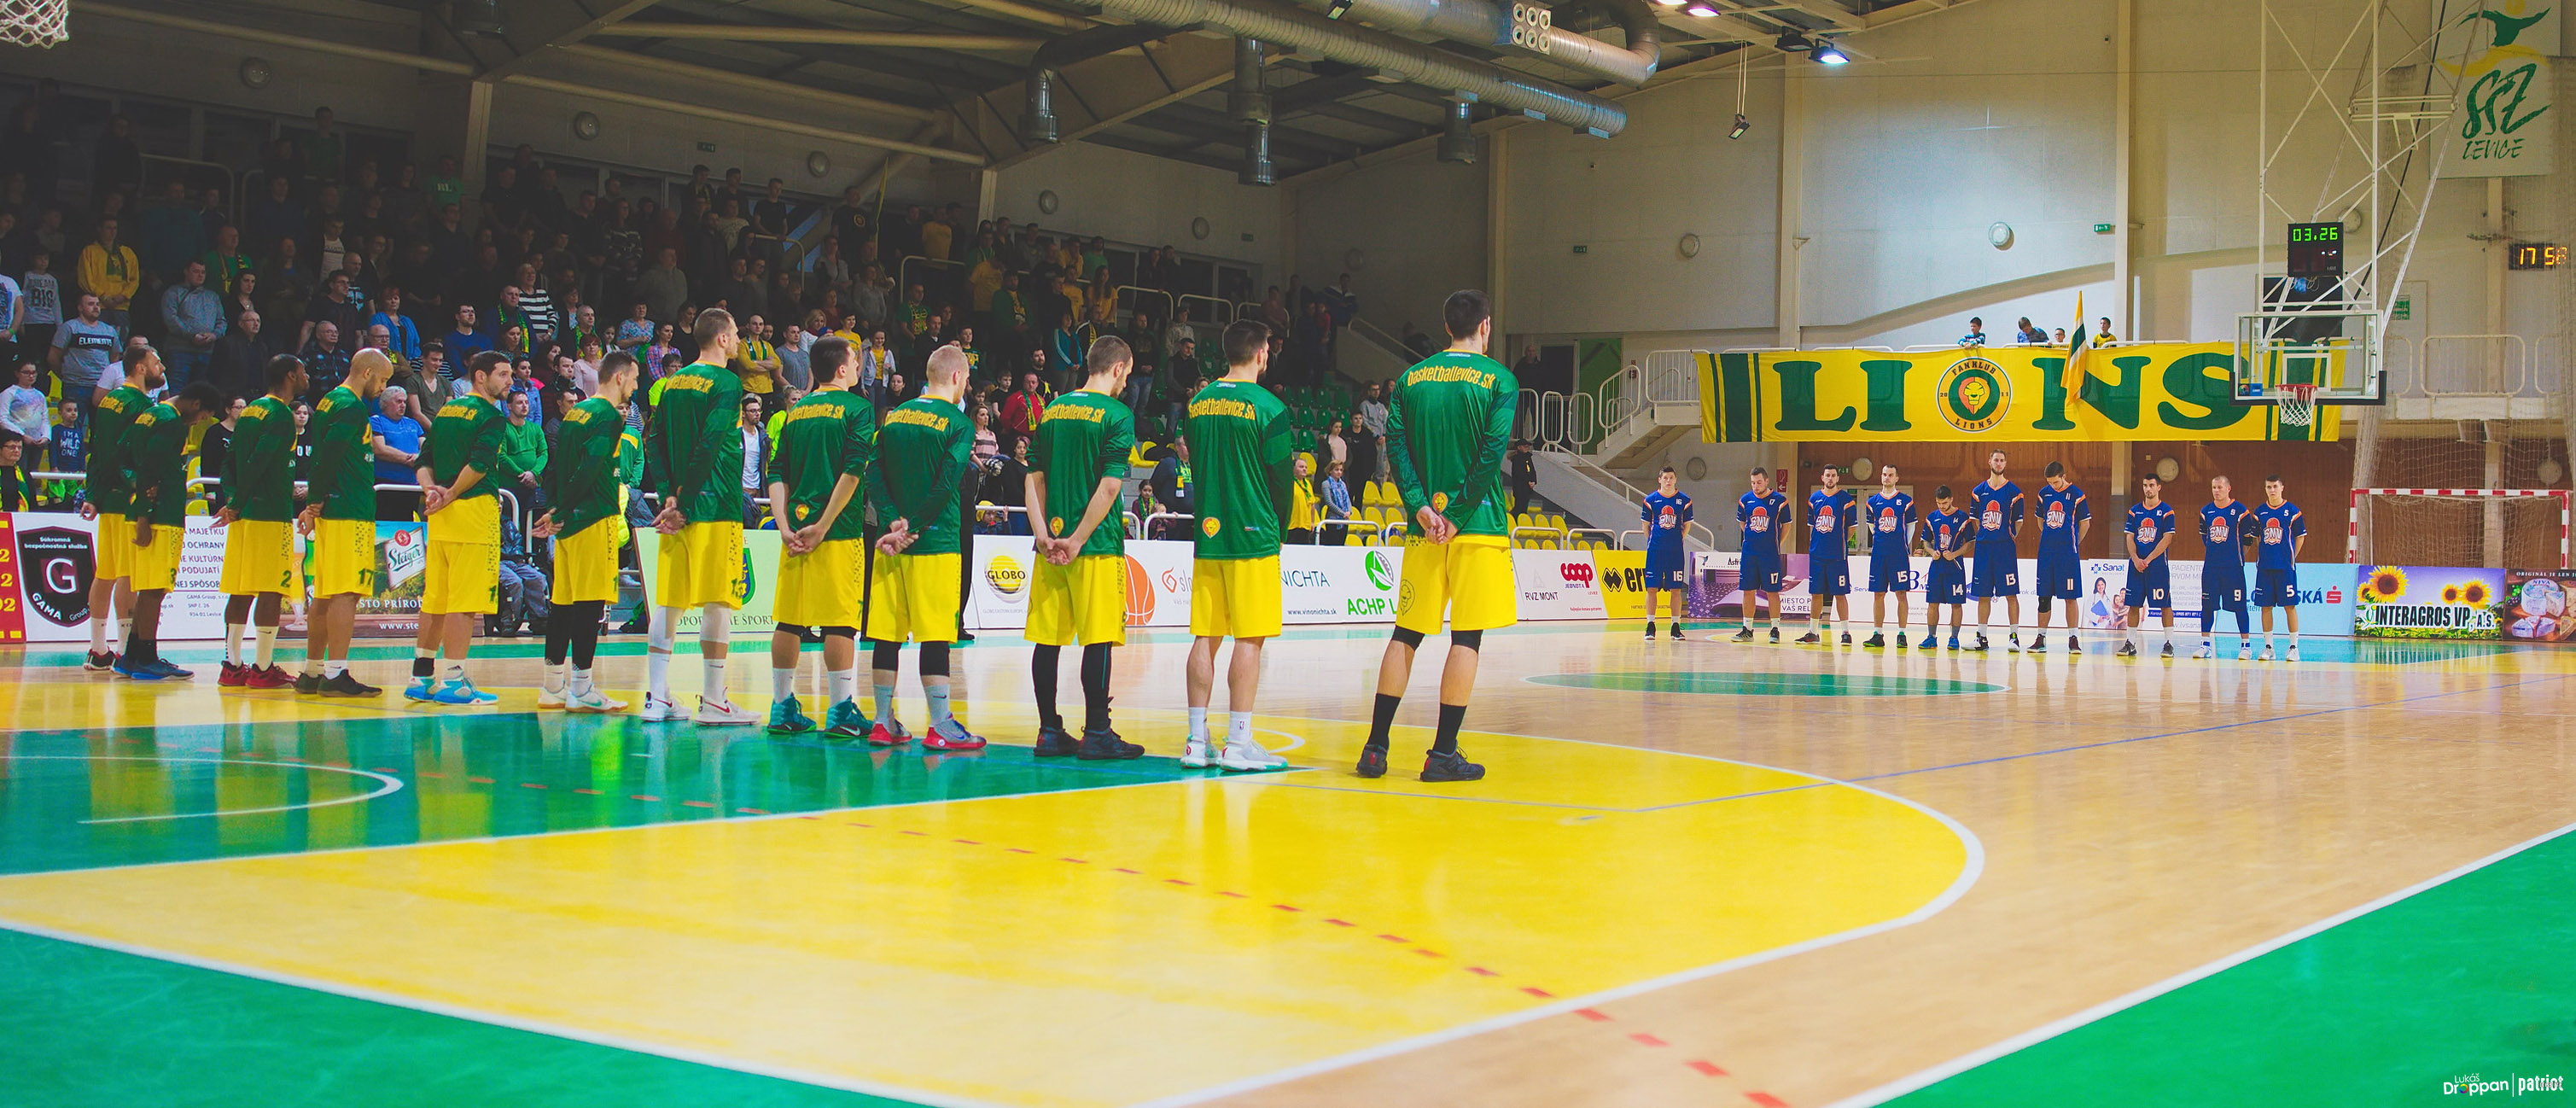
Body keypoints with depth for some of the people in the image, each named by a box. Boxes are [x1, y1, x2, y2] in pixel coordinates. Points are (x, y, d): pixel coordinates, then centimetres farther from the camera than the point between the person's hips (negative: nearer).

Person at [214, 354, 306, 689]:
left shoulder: (249, 411, 17)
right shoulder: (280, 414, -10)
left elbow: (230, 460, 15)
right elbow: (258, 462, -18)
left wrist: (232, 498, 7)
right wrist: (237, 504, -12)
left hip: (245, 514, 9)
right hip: (271, 514, -9)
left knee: (241, 590, 9)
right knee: (272, 590, -5)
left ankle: (233, 666, 11)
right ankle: (263, 669, -4)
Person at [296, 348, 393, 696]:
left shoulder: (330, 401, 18)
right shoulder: (353, 407, -12)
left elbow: (320, 455, 19)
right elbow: (328, 455, -21)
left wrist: (315, 503, 17)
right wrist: (318, 503, -13)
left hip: (330, 511, 10)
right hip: (350, 514, -10)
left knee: (325, 595, 13)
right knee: (346, 594, -9)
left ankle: (312, 673, 18)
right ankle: (336, 676, -12)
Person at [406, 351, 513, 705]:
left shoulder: (446, 410, 17)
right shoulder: (490, 415, -7)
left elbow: (423, 461, 13)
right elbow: (479, 464, -20)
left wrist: (430, 490, -2)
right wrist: (450, 496, -9)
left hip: (441, 516, 8)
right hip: (475, 512, -8)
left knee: (435, 597, 13)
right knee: (465, 599, -6)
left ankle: (422, 677, 17)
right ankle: (452, 680, -6)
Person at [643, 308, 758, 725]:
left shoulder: (674, 382, 13)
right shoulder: (726, 383, -9)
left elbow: (653, 440, 9)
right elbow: (709, 446, -17)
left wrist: (671, 495, 4)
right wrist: (685, 502, -14)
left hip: (679, 505, 7)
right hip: (715, 506, -7)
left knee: (668, 601, 8)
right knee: (717, 604, -2)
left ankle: (656, 698, 9)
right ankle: (713, 702, 0)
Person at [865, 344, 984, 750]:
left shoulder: (895, 416, 11)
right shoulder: (957, 422, -6)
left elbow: (874, 476, 2)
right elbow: (946, 487, -14)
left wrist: (893, 522, -6)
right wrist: (912, 531, -10)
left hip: (893, 542, 6)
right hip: (936, 543, -5)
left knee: (887, 631, 8)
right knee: (935, 634, -4)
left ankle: (884, 722, 12)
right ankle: (940, 726, -3)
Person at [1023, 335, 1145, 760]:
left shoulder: (1053, 410, 12)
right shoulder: (1117, 415, -6)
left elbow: (1033, 479, 7)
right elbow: (1109, 487, -15)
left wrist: (1044, 534, -1)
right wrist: (1077, 541, -13)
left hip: (1051, 546, 6)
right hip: (1098, 544, -6)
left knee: (1048, 639, 7)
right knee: (1099, 640, -2)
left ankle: (1050, 732, 12)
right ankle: (1096, 734, -1)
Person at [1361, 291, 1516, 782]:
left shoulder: (1411, 378, 9)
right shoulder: (1499, 380, -2)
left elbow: (1395, 444, 0)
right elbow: (1492, 452, -12)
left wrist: (1421, 507, -5)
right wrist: (1459, 516, -10)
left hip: (1424, 526, 4)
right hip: (1477, 524, -4)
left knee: (1406, 633, 10)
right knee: (1467, 638, 0)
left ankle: (1376, 747, 8)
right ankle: (1443, 754, -1)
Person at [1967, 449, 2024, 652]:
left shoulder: (2013, 491, 1)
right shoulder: (1978, 491, 10)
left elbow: (2018, 521, 4)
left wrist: (2011, 538, -1)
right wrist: (1984, 538, 9)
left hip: (2005, 548, -3)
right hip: (1983, 547, 3)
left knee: (2011, 593, -5)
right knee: (1983, 595, 6)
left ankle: (2014, 637, -3)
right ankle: (1981, 637, 11)